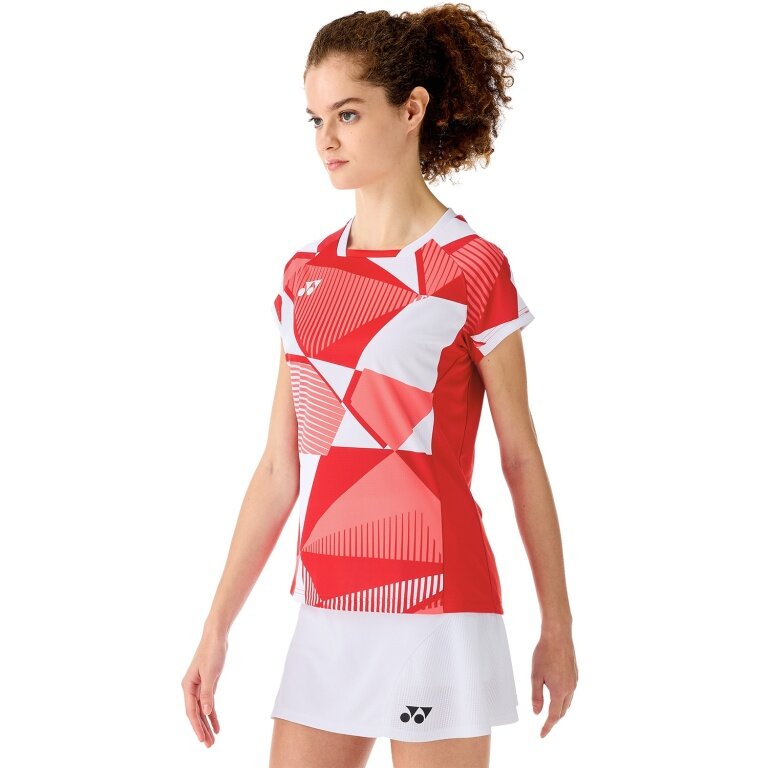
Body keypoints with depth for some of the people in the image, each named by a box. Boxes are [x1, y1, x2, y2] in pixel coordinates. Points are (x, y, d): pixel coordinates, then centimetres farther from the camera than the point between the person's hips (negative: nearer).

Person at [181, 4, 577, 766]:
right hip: (326, 615, 5)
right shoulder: (304, 273, 8)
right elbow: (280, 468, 9)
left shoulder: (471, 267, -6)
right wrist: (216, 628, 8)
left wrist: (557, 628, 3)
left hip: (434, 610, -5)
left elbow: (521, 458, -2)